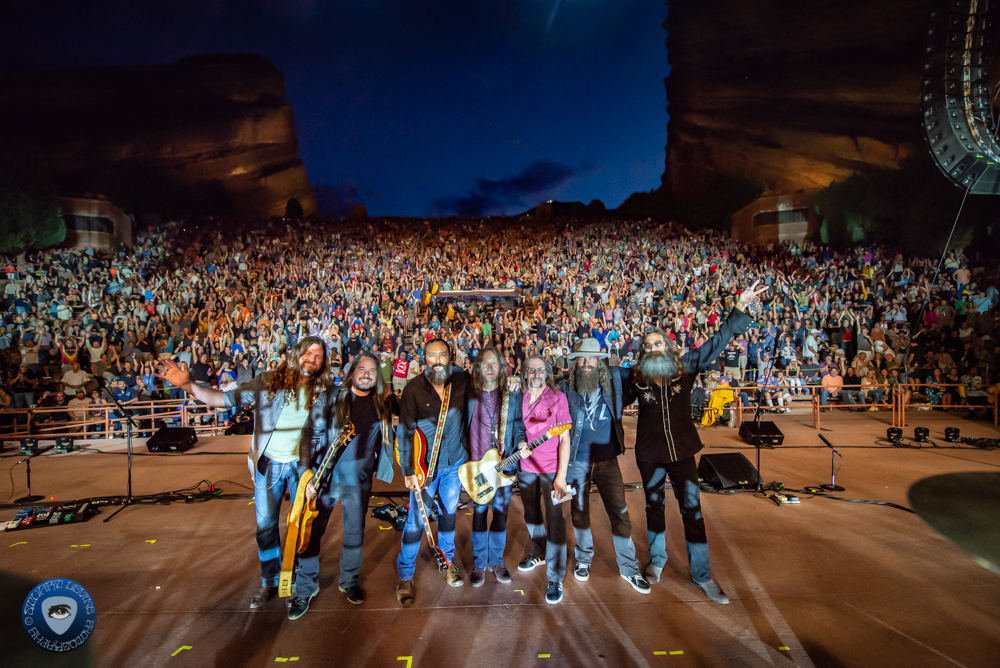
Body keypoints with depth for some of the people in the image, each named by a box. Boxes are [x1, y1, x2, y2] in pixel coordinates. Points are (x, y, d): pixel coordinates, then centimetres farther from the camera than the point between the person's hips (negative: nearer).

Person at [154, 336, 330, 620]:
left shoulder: (322, 394, -5)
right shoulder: (269, 382, -8)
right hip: (268, 464, 1)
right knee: (265, 526, 12)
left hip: (301, 466, -1)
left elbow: (324, 435, -1)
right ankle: (270, 583, 33)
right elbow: (227, 398, -13)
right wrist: (187, 384, -26)